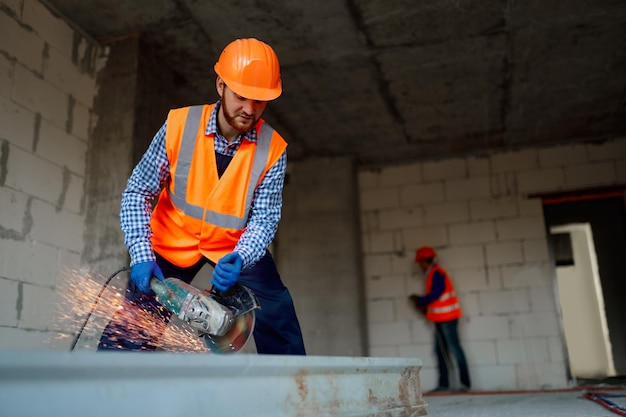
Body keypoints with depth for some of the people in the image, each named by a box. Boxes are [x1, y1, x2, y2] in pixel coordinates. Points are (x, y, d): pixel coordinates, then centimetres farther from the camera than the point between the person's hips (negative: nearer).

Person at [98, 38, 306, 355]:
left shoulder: (273, 149, -19)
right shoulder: (179, 125, -20)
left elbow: (264, 219, -18)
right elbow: (137, 194, -15)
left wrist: (239, 259, -37)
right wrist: (141, 255, -26)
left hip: (237, 245, 1)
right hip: (174, 241, 0)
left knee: (279, 319, -10)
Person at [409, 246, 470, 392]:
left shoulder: (436, 273, -15)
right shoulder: (433, 274, 15)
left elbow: (434, 295, -20)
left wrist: (418, 300, -7)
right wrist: (424, 305, 8)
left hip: (447, 317, -10)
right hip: (441, 318, 10)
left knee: (454, 348, -6)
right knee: (440, 350, 9)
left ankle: (465, 383, -2)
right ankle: (443, 384, 12)